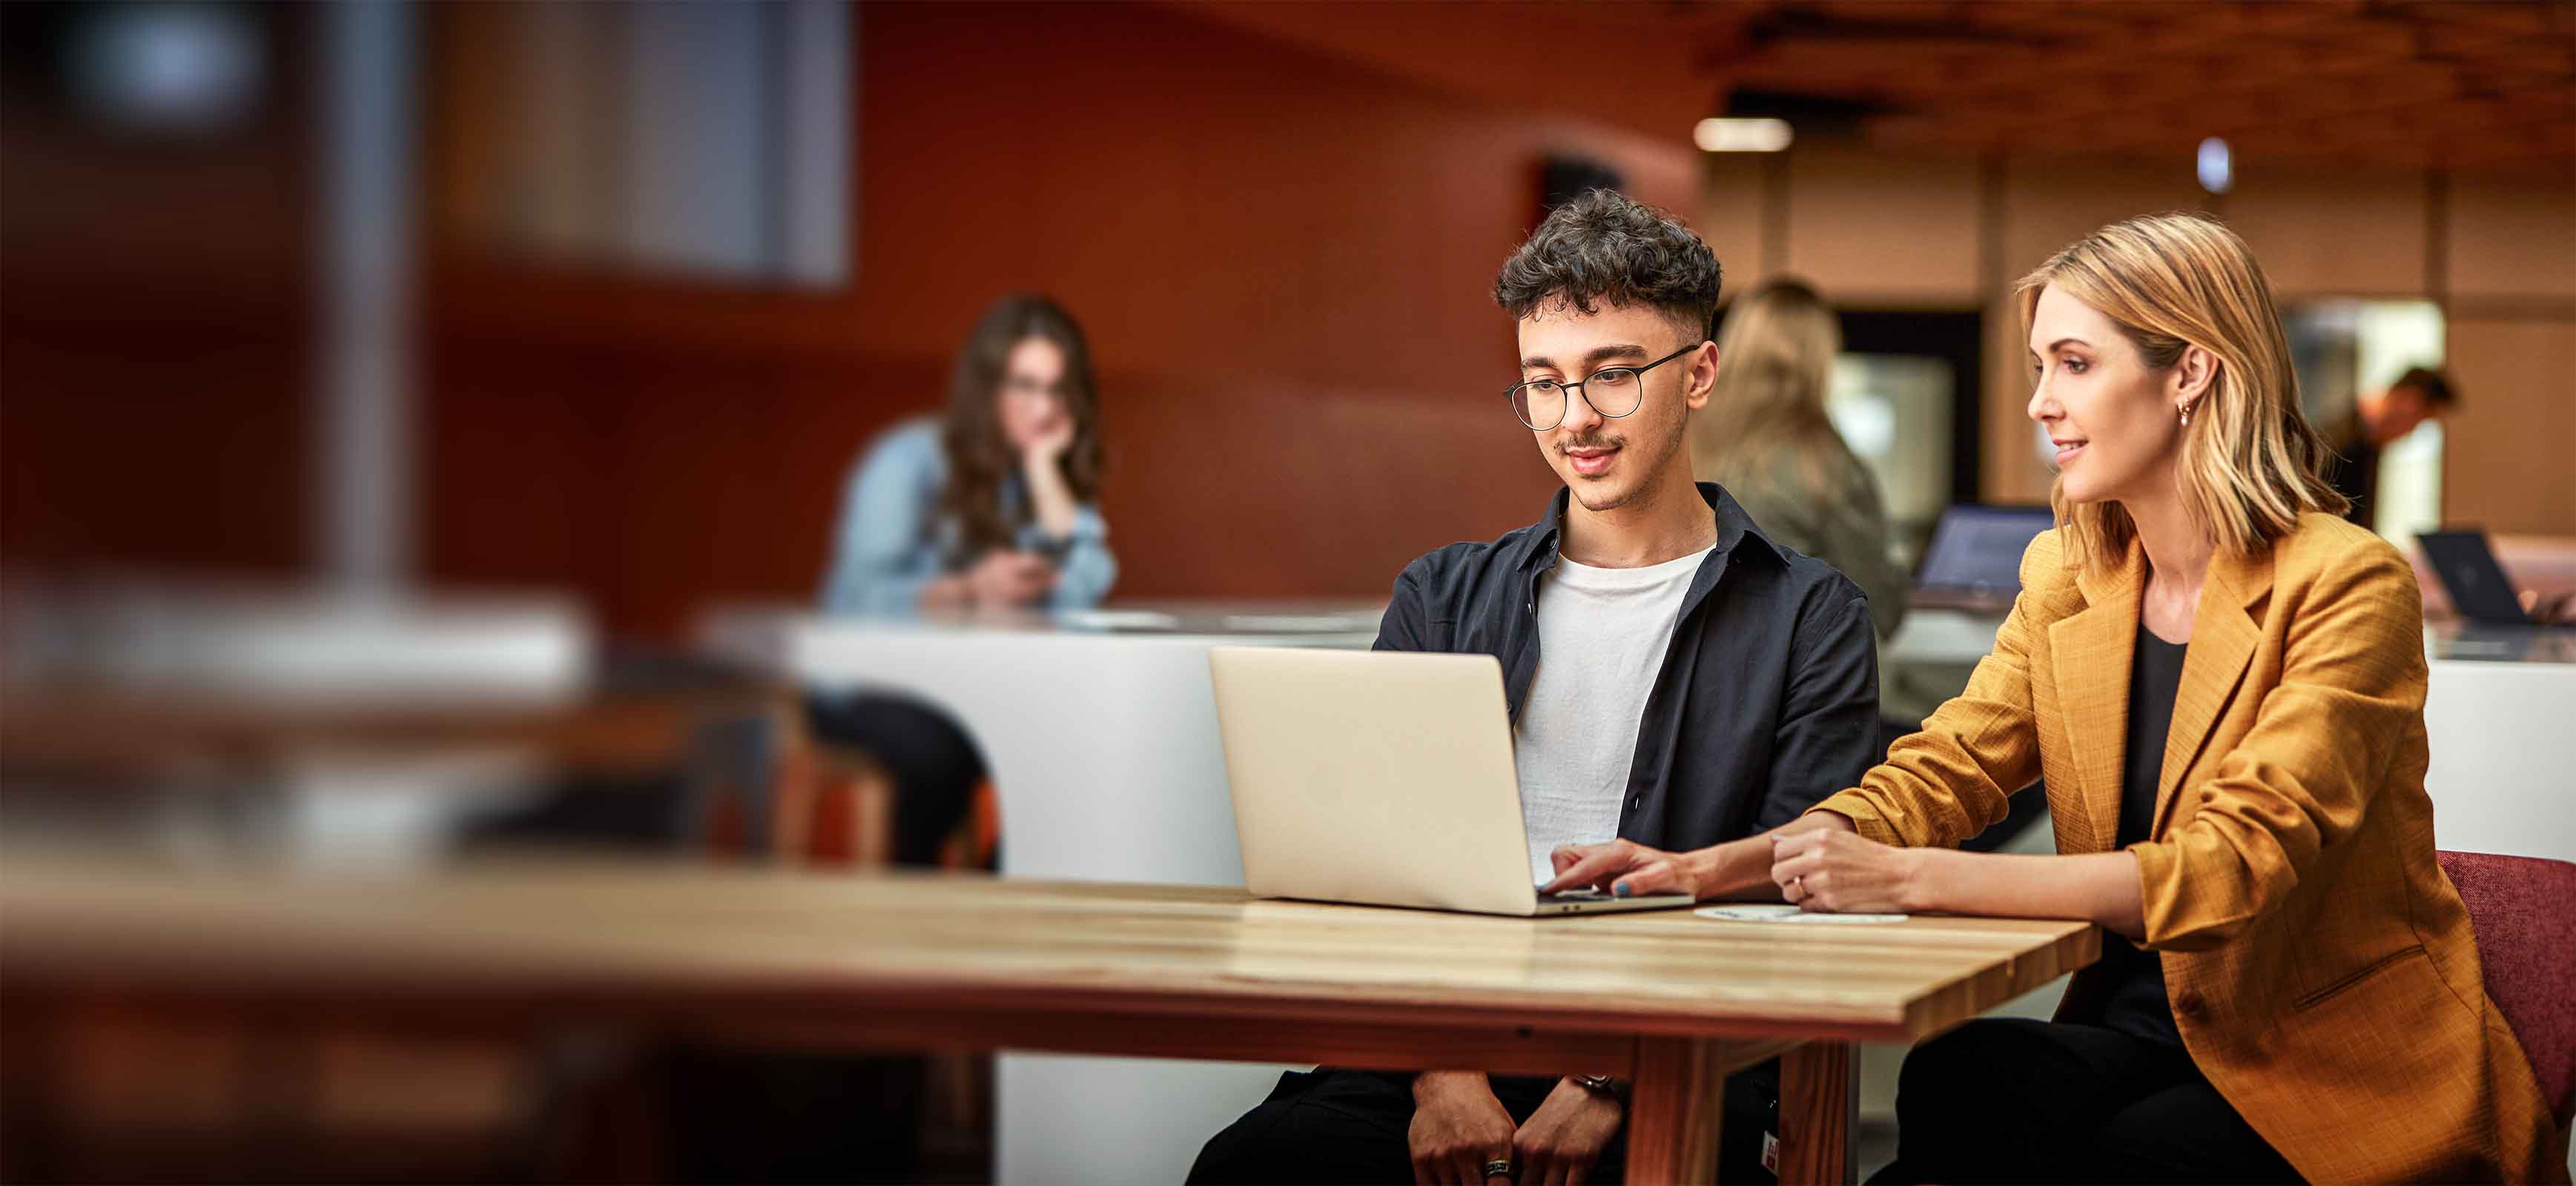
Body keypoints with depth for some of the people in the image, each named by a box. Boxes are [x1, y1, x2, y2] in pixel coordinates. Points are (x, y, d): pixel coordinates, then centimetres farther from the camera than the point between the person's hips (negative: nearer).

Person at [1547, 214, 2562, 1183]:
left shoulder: (2346, 587, -13)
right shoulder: (2067, 580, 11)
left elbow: (2241, 863, -24)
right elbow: (1941, 773, 3)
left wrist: (1910, 878, -31)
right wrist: (1715, 868, -16)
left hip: (2345, 1069, -5)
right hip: (2143, 1034, 5)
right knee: (1955, 1081, -29)